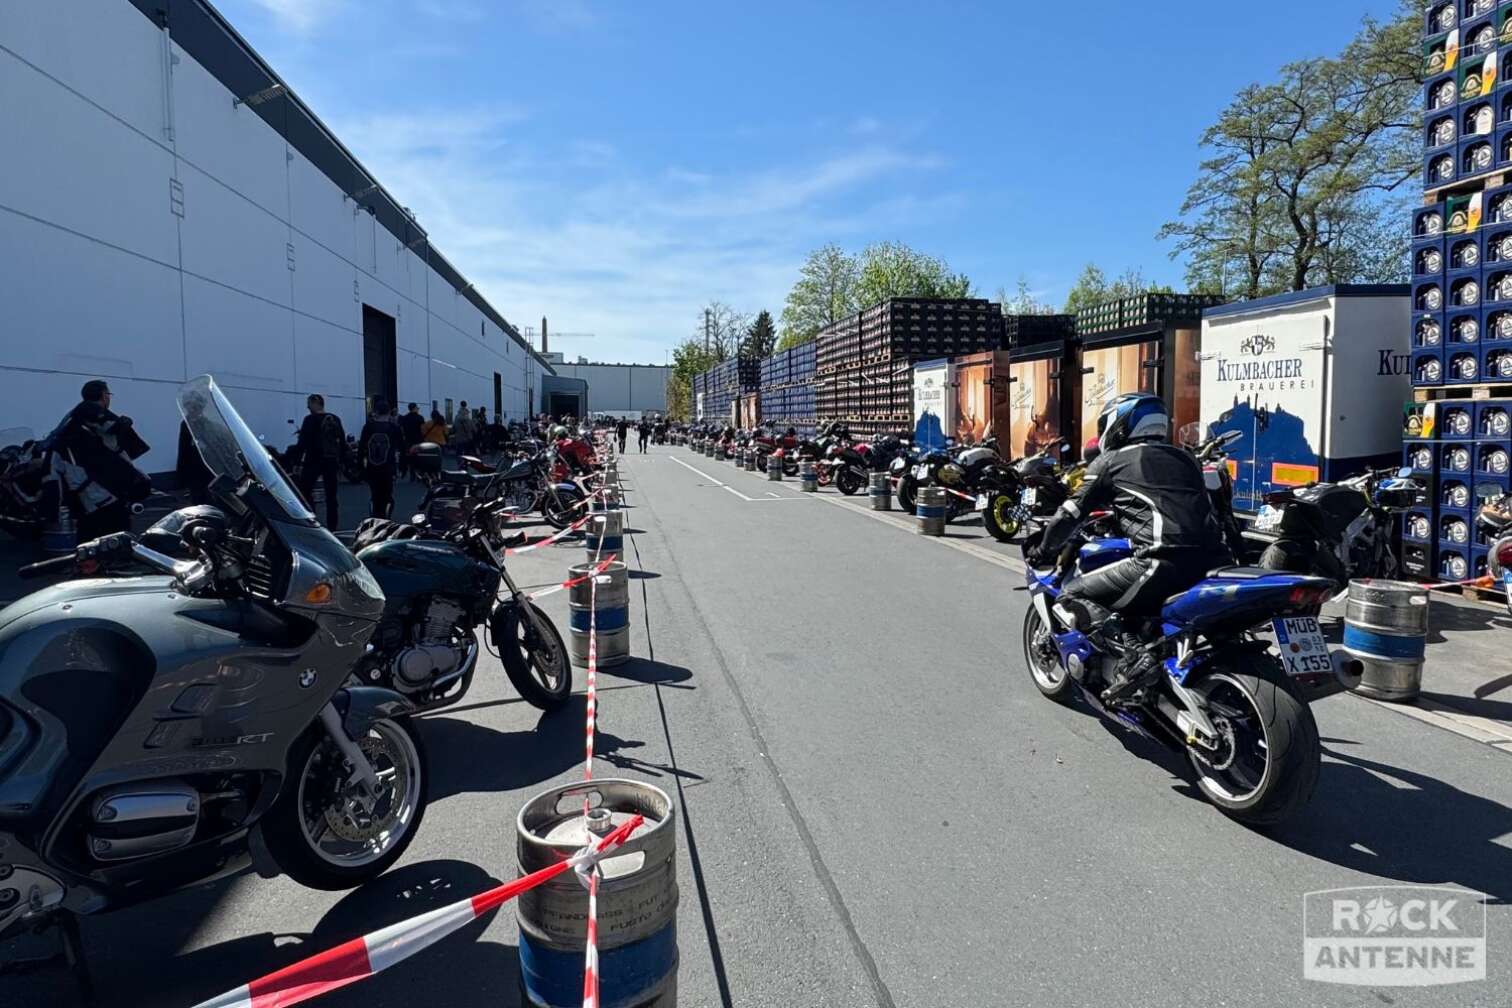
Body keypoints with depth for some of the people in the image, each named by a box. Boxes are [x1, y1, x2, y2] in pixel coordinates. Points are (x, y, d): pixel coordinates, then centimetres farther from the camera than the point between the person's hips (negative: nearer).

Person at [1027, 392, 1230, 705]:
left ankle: (1133, 656, -16)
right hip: (1214, 560, 8)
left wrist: (1043, 550, 32)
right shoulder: (1184, 459, 28)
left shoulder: (1110, 461, 11)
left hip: (1164, 562, -7)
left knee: (1071, 596, 3)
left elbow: (1071, 513, 15)